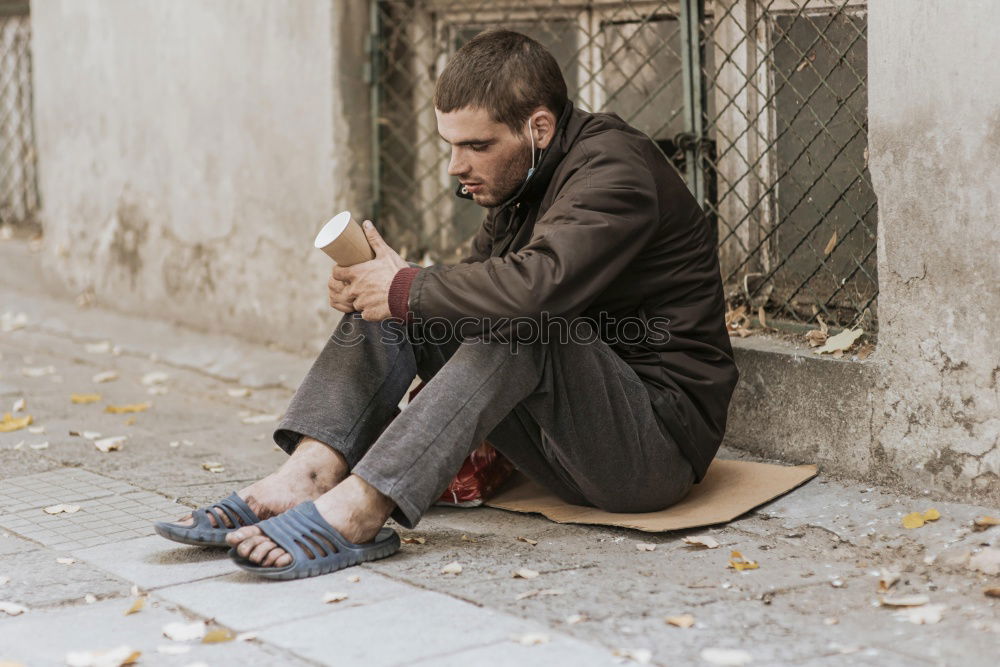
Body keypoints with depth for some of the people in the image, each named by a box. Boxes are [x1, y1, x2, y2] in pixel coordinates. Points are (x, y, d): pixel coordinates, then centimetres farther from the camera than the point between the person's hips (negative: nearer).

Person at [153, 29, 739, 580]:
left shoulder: (613, 169, -18)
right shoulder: (520, 182, 10)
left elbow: (536, 284, -35)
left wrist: (406, 291, -22)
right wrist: (376, 289, -7)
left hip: (661, 434, -8)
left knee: (518, 323, -34)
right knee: (391, 311, -2)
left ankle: (359, 507, -38)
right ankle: (307, 476, -22)